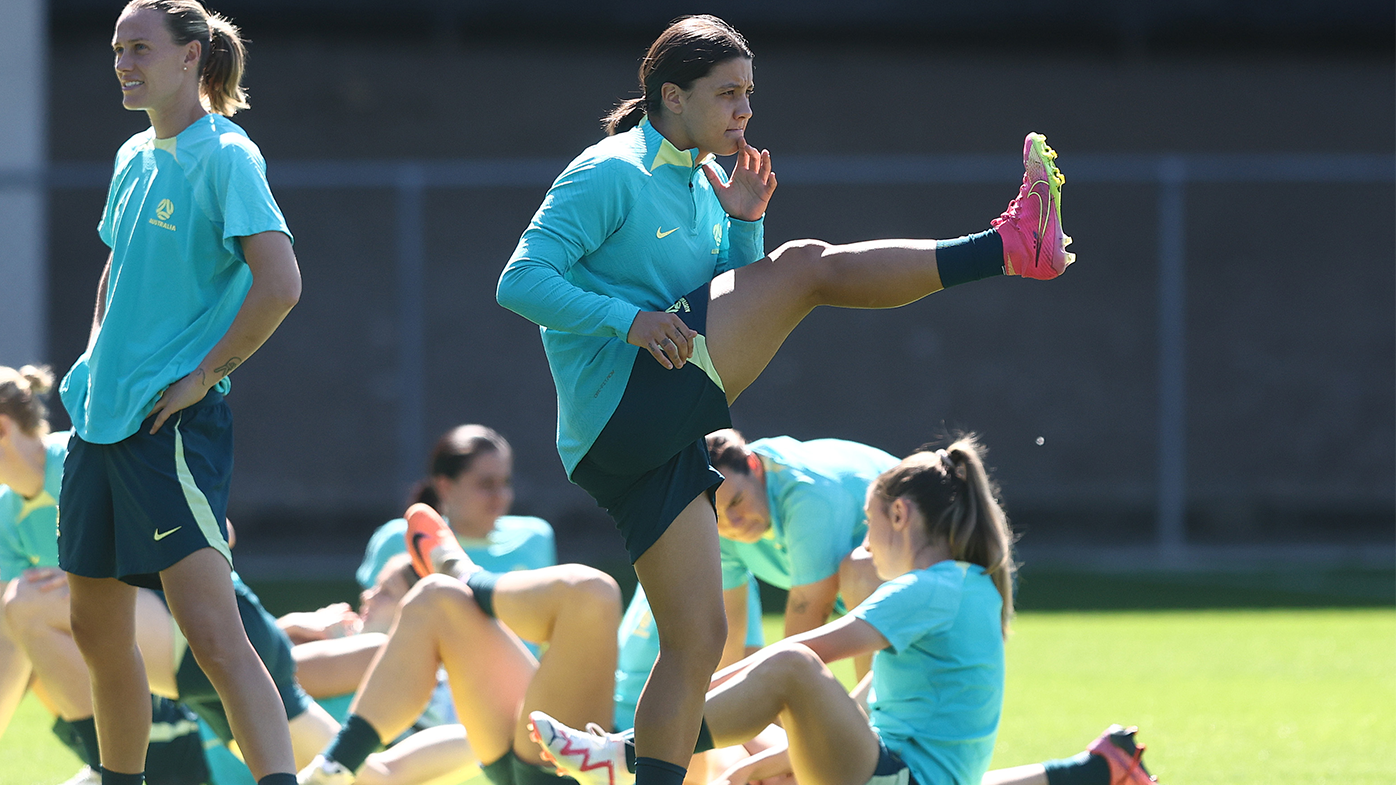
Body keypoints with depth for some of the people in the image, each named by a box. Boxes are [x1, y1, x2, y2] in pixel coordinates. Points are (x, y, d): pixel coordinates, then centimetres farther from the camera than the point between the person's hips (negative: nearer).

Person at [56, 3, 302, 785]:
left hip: (173, 424, -9)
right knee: (99, 631, 15)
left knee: (212, 631, -19)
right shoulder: (135, 158, 14)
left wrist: (204, 375, -17)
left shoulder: (225, 156, -11)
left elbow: (279, 283, -21)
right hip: (102, 419, 9)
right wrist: (96, 357, 16)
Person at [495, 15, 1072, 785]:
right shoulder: (609, 174, -8)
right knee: (809, 264, -13)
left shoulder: (703, 182, 19)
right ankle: (1013, 246, -15)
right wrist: (628, 319, -26)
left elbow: (738, 303, 23)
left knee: (697, 636, 4)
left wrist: (742, 225, 5)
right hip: (622, 399, -9)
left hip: (658, 438, 9)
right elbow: (520, 282, -14)